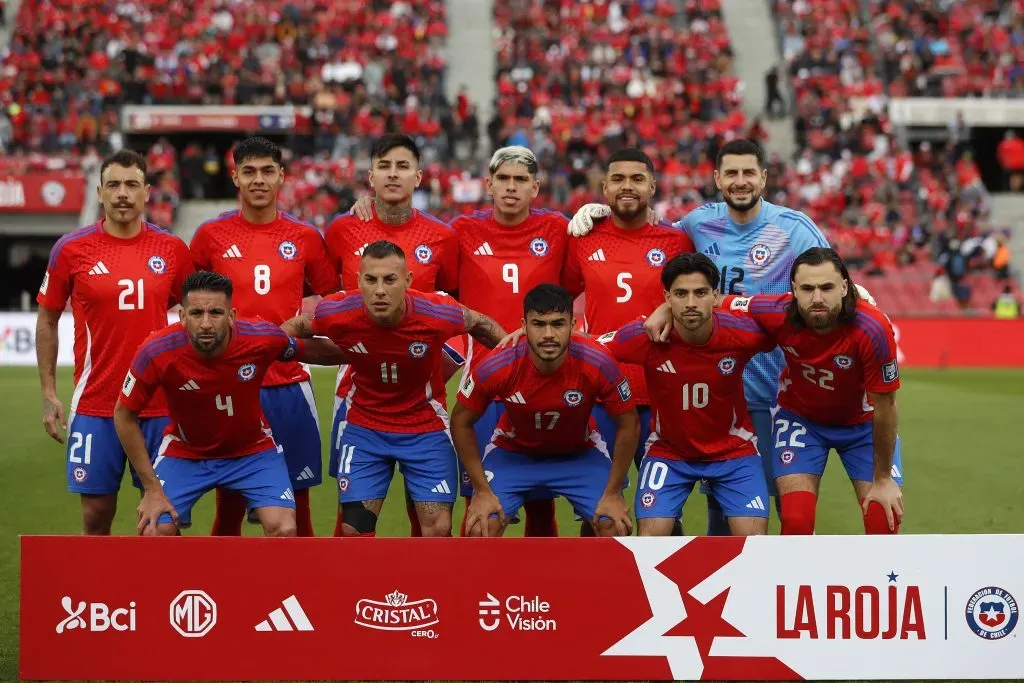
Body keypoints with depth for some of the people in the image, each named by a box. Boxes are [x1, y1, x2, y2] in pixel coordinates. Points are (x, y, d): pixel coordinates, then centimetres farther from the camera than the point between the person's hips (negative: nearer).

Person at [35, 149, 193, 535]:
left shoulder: (172, 250, 2)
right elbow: (47, 320, 8)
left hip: (160, 405, 1)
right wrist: (48, 394, 3)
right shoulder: (71, 249, -2)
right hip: (94, 405, -1)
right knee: (96, 514, 4)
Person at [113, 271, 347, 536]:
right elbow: (124, 415, -13)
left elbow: (311, 351, -4)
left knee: (284, 531, -18)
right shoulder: (157, 352, -29)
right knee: (154, 533, -14)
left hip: (253, 450, 0)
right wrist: (151, 488, -12)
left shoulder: (263, 338, -28)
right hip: (184, 453, 0)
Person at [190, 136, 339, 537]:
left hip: (290, 386, 1)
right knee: (230, 505, 4)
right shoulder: (211, 235, 2)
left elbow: (330, 299, 16)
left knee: (297, 506, 4)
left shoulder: (305, 238, 5)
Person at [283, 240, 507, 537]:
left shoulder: (438, 313, -25)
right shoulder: (336, 313, -23)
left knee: (438, 528, -4)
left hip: (426, 426, -1)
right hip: (363, 425, 1)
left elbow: (479, 324, -1)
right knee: (354, 528, -2)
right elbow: (296, 326, 2)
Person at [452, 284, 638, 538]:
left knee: (615, 528, -15)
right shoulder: (497, 367, -29)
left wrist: (613, 493, -14)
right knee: (481, 529, -19)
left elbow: (628, 423, -14)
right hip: (512, 452, 0)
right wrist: (482, 490, -14)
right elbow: (461, 421, -12)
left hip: (580, 453, 1)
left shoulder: (597, 363, -30)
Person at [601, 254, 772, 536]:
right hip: (667, 450, 0)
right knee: (650, 539, -12)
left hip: (733, 449, 0)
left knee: (754, 537, -12)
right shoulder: (645, 335, -24)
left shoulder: (741, 333, -23)